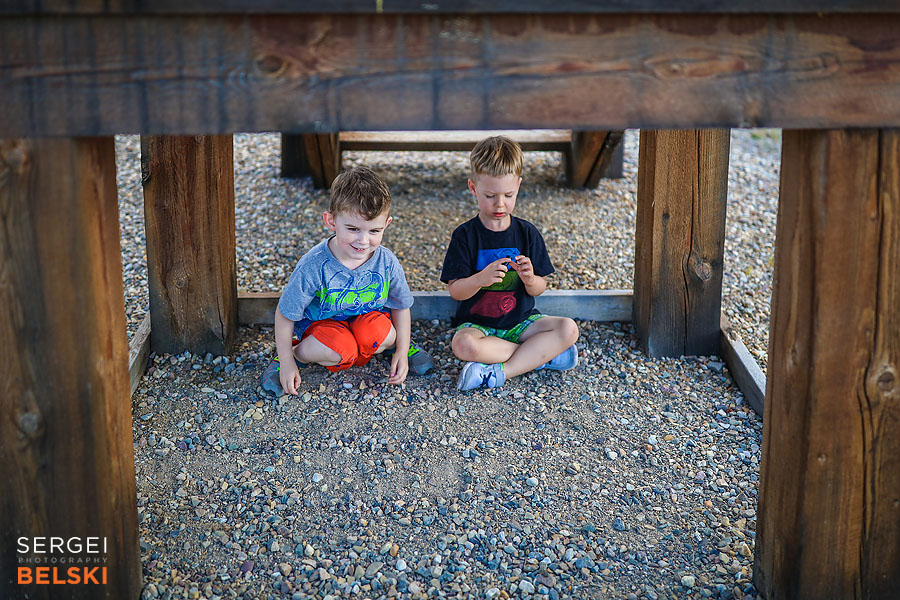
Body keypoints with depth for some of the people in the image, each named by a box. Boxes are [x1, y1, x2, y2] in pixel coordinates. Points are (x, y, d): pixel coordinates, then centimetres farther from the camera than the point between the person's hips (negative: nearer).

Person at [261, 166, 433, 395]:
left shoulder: (387, 262, -16)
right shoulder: (314, 266, -26)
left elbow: (400, 306, 2)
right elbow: (285, 314, -15)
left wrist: (402, 351, -1)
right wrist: (287, 362, -14)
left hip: (369, 319, 3)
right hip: (322, 323, -2)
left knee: (377, 332, -32)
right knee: (339, 349, -35)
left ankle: (392, 342, 5)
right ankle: (298, 352, -3)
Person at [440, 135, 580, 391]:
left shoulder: (527, 233, 2)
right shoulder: (465, 235, -5)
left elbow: (539, 289, 3)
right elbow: (455, 291, -9)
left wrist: (530, 279, -21)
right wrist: (480, 279, -29)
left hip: (520, 320, 3)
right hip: (477, 323, -3)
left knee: (568, 329, -22)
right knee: (463, 345, -36)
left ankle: (500, 371, -24)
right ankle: (543, 355, -21)